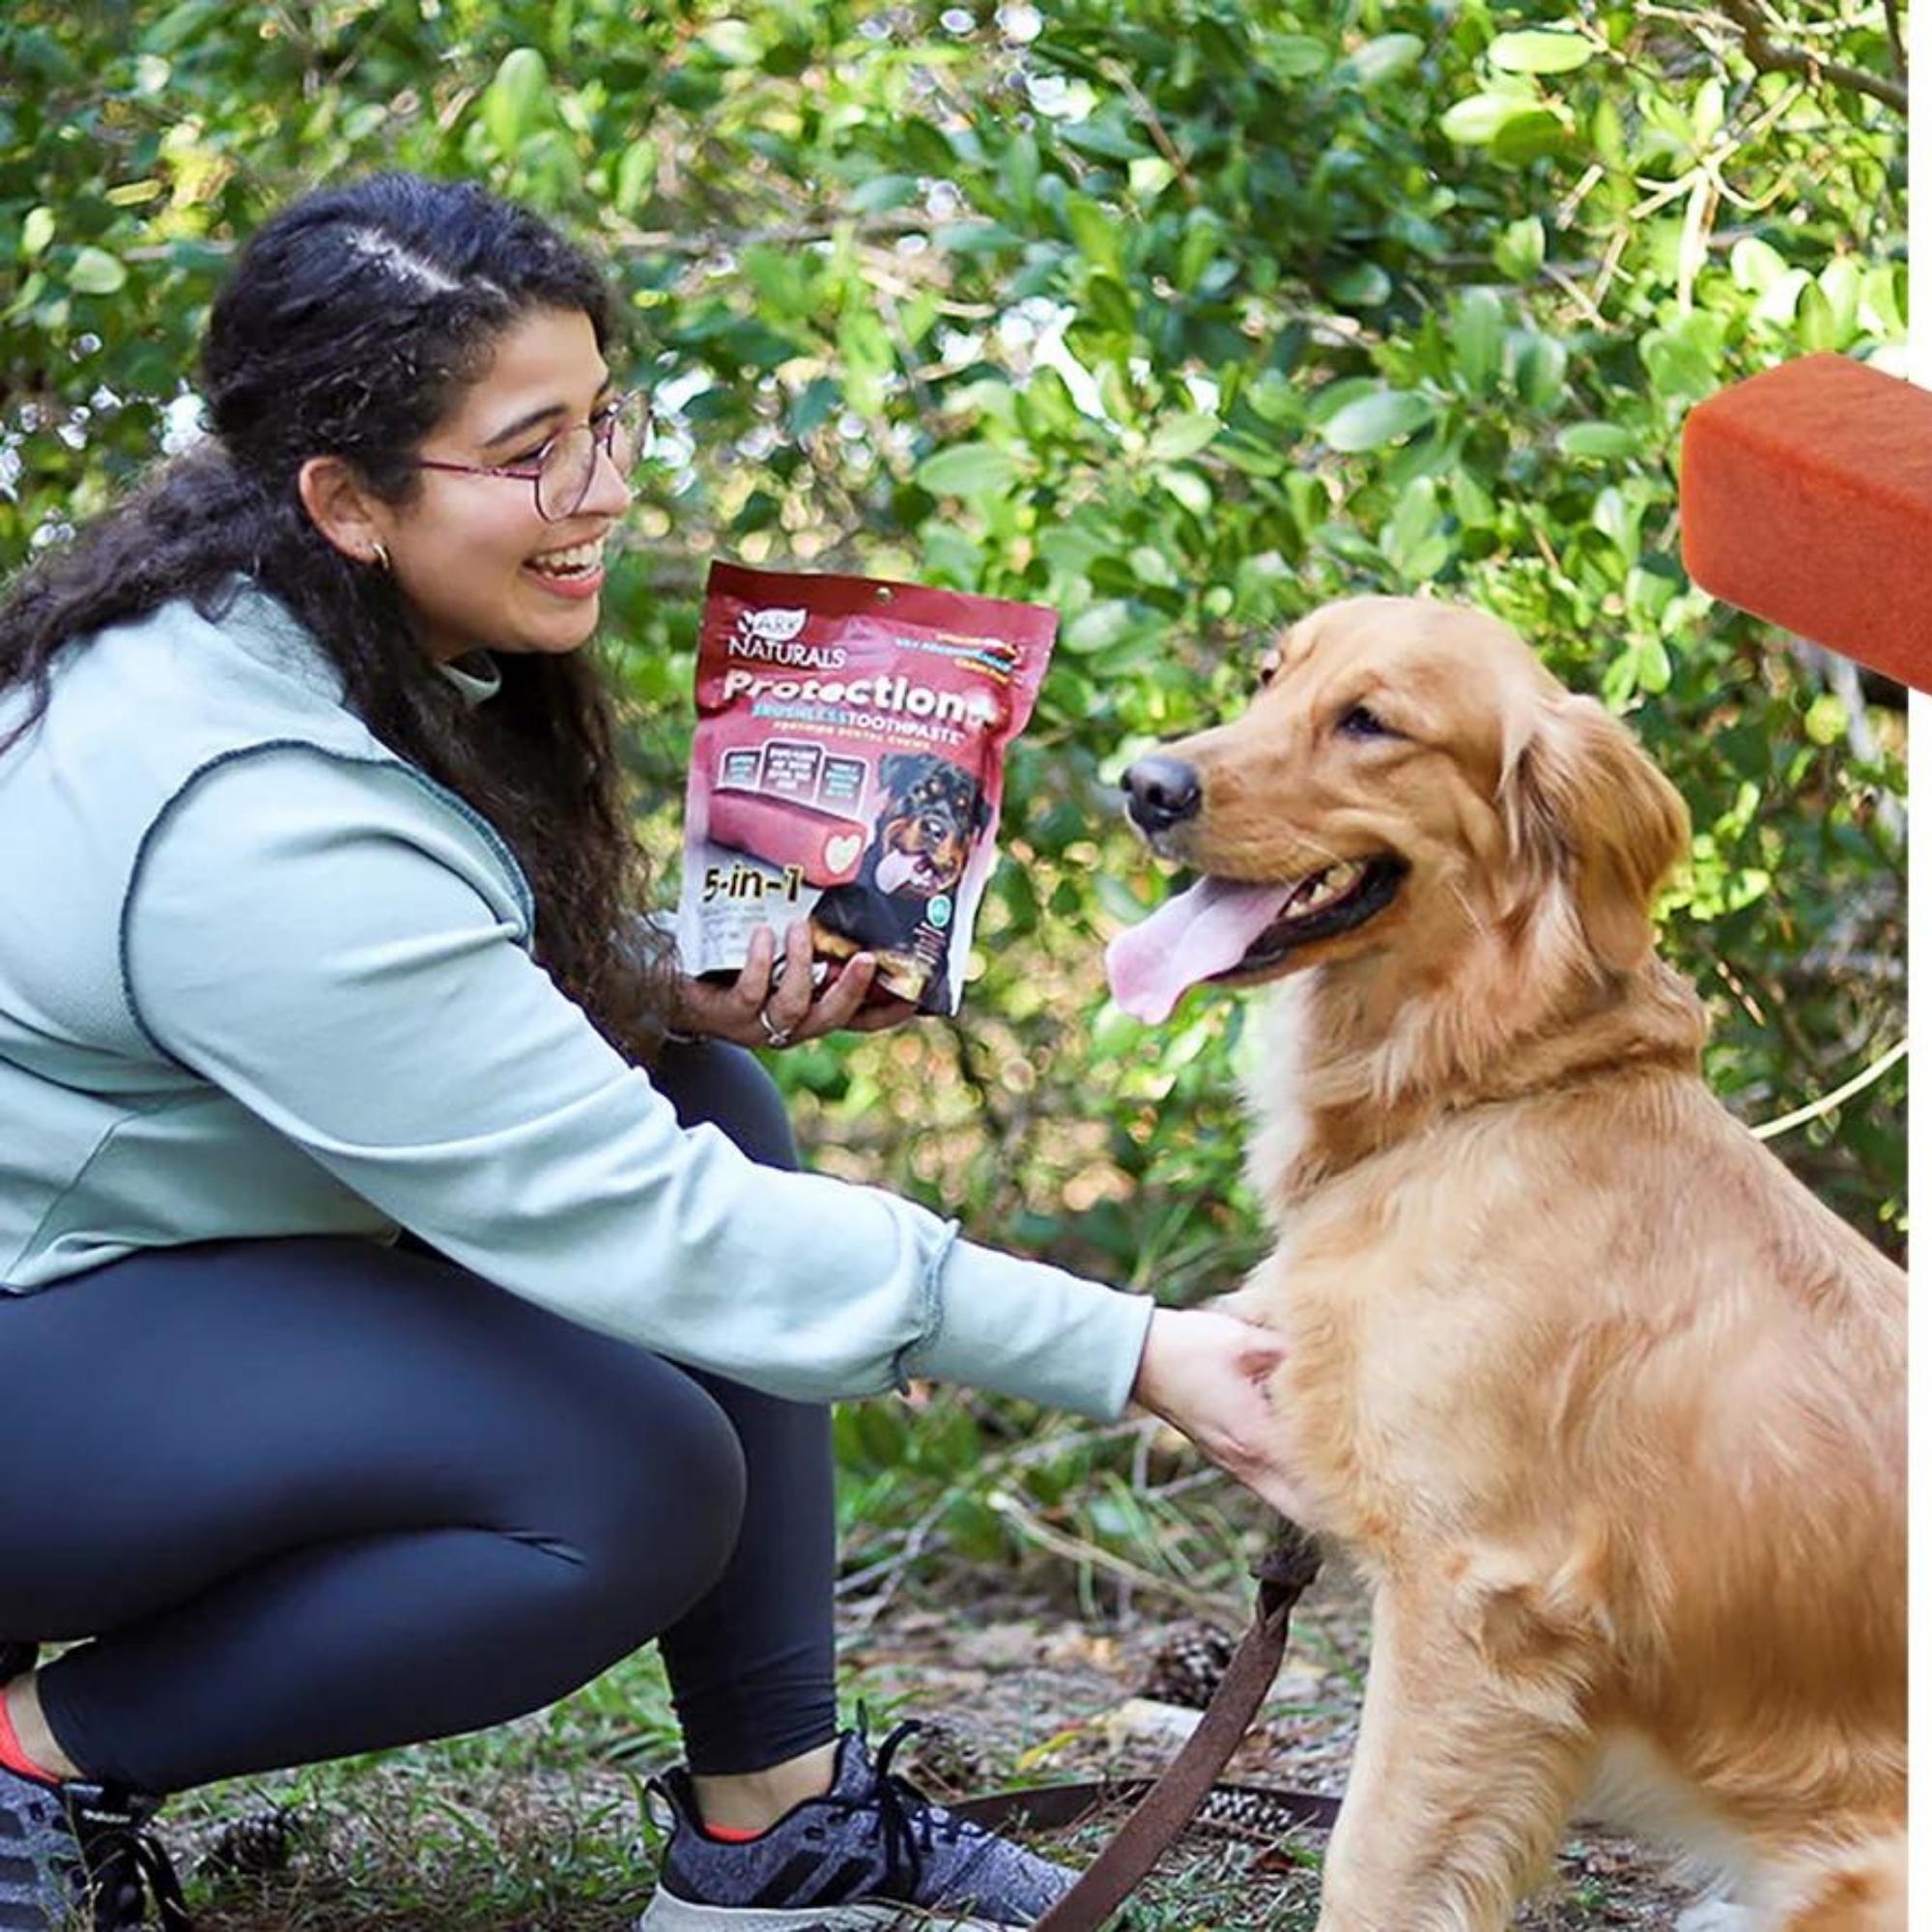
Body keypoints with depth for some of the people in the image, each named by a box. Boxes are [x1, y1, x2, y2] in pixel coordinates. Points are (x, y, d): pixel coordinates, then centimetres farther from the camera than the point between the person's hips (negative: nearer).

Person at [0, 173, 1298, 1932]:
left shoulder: (307, 615, -4)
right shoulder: (263, 824, -31)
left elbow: (425, 975, 14)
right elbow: (627, 1214, -31)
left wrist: (672, 989, -8)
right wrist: (1134, 1357, -31)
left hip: (176, 1223, 10)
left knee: (703, 1104, -3)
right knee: (632, 1484, -23)